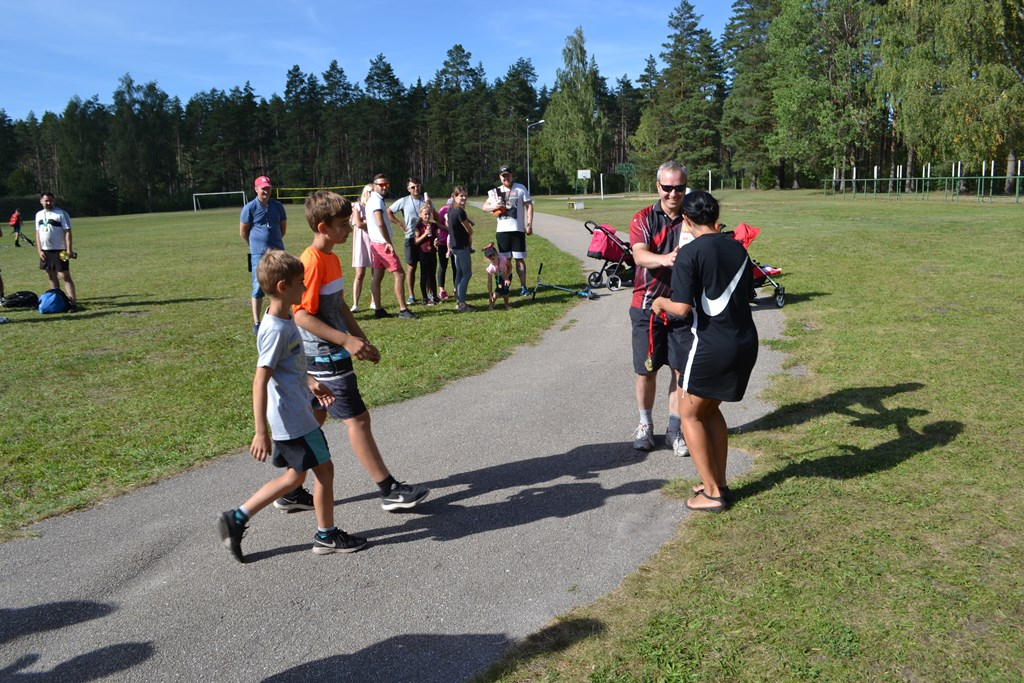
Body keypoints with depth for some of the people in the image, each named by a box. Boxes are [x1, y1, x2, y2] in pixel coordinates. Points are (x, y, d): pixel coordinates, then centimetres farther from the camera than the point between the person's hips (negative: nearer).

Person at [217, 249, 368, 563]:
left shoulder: (285, 319, 6)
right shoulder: (276, 330, -23)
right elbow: (260, 382, -26)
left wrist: (310, 382, 27)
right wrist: (260, 432, -26)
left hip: (291, 416, 10)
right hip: (294, 420, -10)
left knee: (295, 475, 18)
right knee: (324, 469, 4)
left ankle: (237, 518, 23)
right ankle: (326, 536, 21)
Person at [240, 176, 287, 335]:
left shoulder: (278, 206, 5)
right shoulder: (249, 208, -5)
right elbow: (243, 232, 1)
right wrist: (255, 245, 10)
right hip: (258, 254, -3)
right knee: (258, 288, -2)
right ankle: (256, 323, 3)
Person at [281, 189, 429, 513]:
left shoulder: (331, 258, 11)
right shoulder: (312, 262, -19)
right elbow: (302, 315, -23)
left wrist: (362, 339, 14)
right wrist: (347, 341, -26)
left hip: (325, 356, 10)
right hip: (326, 357, -10)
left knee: (314, 419, 15)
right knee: (357, 419, -3)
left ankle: (292, 490, 25)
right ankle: (390, 490, 6)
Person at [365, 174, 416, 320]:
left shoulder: (371, 200, 16)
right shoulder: (377, 200, -15)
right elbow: (380, 223, -25)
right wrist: (389, 242, -20)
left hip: (376, 243, 10)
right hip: (382, 244, -10)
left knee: (377, 276, 9)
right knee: (399, 275, -8)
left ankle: (379, 310, 12)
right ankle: (403, 309, -7)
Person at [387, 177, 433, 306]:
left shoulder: (426, 200, 5)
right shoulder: (404, 201, 0)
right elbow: (389, 212, 5)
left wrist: (428, 205, -16)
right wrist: (401, 224, 0)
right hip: (411, 238, -1)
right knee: (411, 267, 2)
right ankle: (411, 295, 9)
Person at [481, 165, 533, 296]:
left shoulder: (520, 188, 1)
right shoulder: (496, 191, 10)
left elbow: (529, 206, 0)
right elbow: (485, 206, 13)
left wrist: (529, 224, -8)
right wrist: (493, 207, -10)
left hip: (518, 229, -3)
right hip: (502, 230, 3)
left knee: (520, 259, 0)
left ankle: (523, 286, 4)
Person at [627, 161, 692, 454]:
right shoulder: (644, 219, -2)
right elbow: (639, 255, -19)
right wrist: (665, 259, -40)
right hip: (647, 306, -1)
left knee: (681, 370, 5)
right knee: (646, 371, 6)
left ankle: (675, 429, 20)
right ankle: (645, 424, 26)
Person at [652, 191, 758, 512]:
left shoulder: (690, 253, -12)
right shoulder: (738, 248, 8)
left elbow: (682, 307, -18)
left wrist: (661, 301, 3)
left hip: (711, 344, -7)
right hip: (746, 342, 7)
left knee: (690, 414, 10)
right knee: (711, 410, 22)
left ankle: (712, 493, 12)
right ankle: (719, 483, 27)